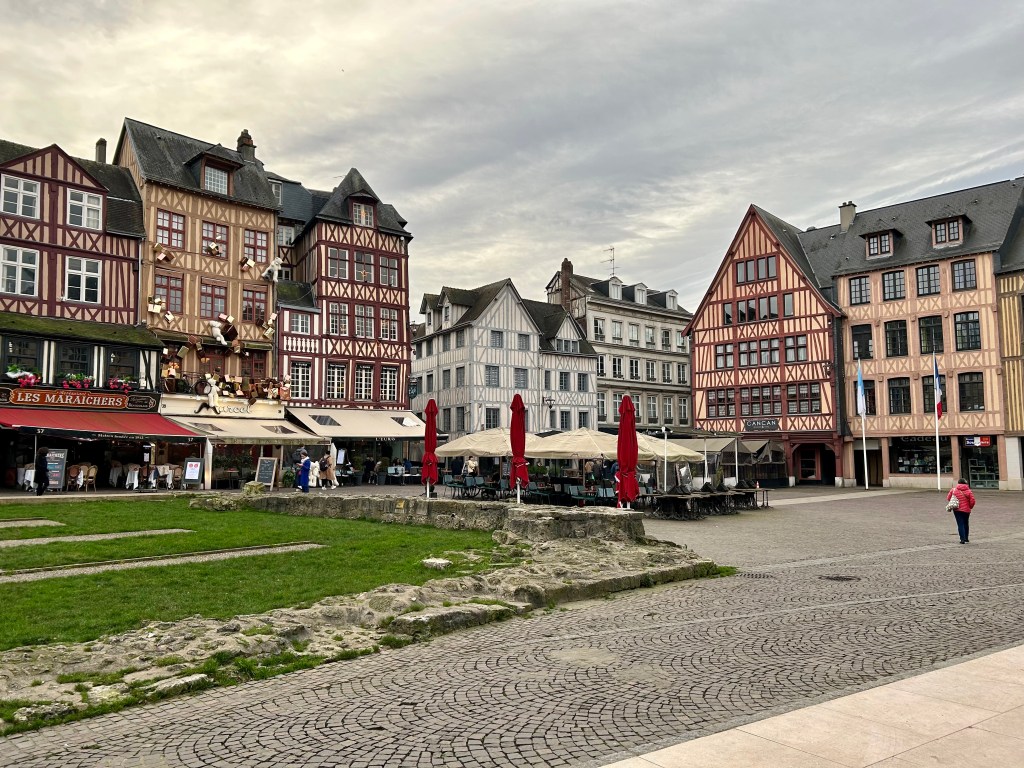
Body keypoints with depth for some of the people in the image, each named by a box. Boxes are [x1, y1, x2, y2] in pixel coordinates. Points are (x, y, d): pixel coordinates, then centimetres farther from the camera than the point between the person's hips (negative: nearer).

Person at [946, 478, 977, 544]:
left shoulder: (953, 489, -4)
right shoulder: (968, 491, -3)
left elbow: (948, 498, 1)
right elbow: (972, 501, -6)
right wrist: (970, 507, 11)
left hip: (957, 510, -1)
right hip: (966, 510, 1)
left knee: (960, 524, 0)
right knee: (966, 524, 19)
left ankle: (962, 539, -9)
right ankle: (966, 538, 27)